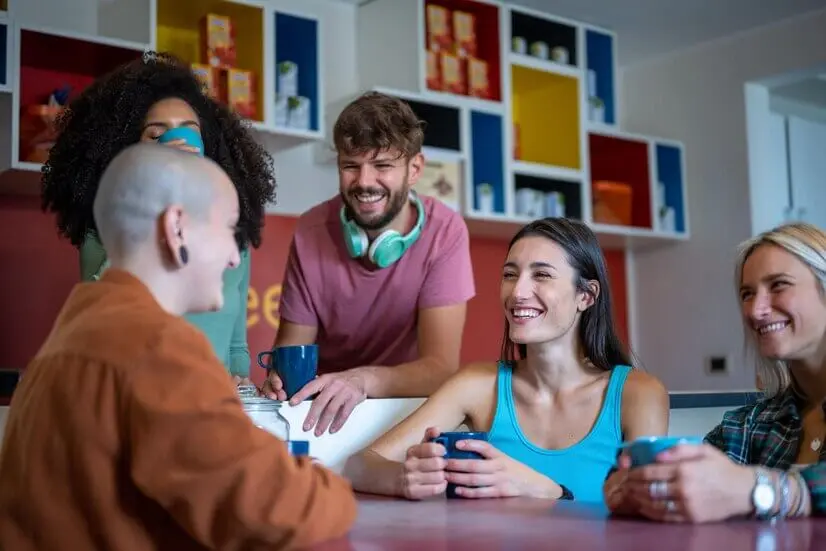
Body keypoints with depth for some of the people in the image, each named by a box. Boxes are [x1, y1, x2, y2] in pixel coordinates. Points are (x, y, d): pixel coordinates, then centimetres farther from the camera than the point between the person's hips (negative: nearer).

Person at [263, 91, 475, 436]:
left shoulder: (444, 232, -15)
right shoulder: (311, 232, -10)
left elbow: (441, 368, -20)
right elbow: (292, 343, -3)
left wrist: (364, 380, -39)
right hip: (323, 410, 2)